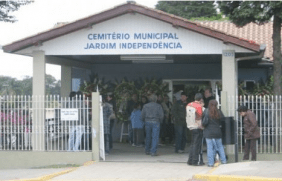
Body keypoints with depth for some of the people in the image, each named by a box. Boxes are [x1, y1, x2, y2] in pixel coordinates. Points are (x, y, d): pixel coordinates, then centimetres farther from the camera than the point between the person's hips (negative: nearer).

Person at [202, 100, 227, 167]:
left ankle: (211, 162, 0)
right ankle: (223, 160, 17)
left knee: (210, 147, 1)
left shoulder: (206, 111, -10)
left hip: (209, 132, -3)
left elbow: (204, 122, -15)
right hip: (218, 132, 3)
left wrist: (203, 124, 6)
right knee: (220, 146, 14)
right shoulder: (219, 112, -1)